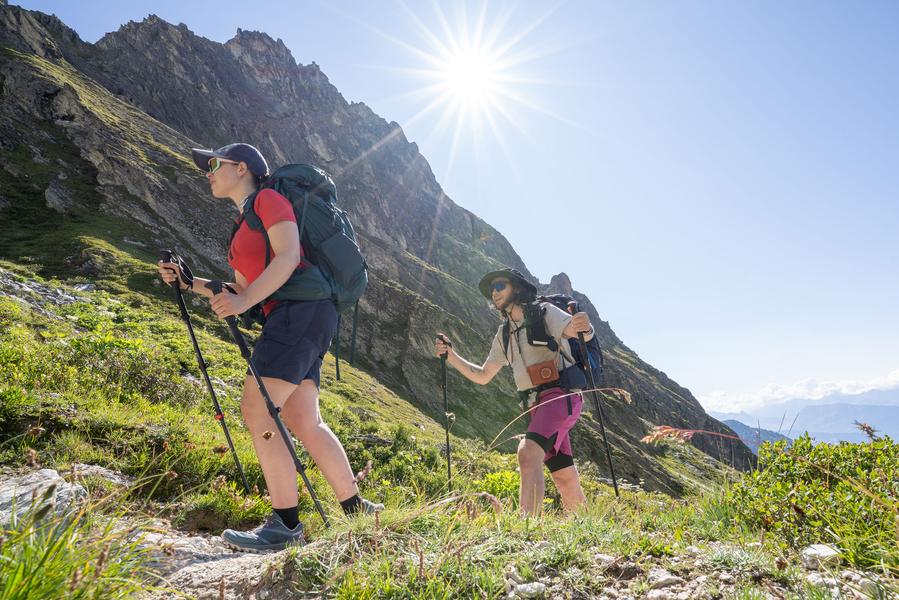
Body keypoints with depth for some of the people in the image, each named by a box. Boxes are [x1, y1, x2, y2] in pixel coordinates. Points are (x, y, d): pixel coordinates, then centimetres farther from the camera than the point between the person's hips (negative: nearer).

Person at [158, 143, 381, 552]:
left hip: (302, 310, -9)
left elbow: (288, 256, -15)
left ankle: (285, 524, -9)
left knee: (256, 409, -14)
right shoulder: (244, 224, 27)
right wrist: (188, 281, 19)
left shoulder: (269, 198, 0)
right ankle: (356, 510, 15)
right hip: (291, 318, 9)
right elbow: (240, 289, 27)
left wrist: (245, 301, -23)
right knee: (303, 421, 8)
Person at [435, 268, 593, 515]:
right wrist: (451, 356, 10)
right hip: (536, 406, 7)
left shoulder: (544, 313, 0)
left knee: (528, 453, -29)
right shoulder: (504, 334, 19)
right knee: (566, 481, 9)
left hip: (560, 396, -7)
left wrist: (584, 328, -43)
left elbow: (571, 328, -19)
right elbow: (483, 376, 22)